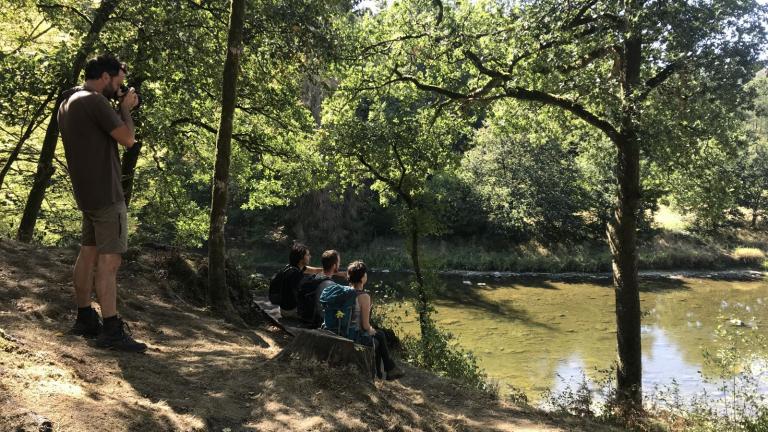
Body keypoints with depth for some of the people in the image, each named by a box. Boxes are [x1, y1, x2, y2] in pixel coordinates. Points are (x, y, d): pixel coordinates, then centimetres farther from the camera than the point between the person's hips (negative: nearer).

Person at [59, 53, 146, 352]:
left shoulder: (67, 103, 16)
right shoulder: (95, 101, -15)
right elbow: (128, 139, -15)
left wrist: (119, 108, 14)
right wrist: (126, 108, 0)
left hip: (86, 193, 10)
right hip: (106, 194, -10)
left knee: (88, 253, 13)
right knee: (109, 260, -9)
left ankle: (84, 320, 21)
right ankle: (111, 331, -7)